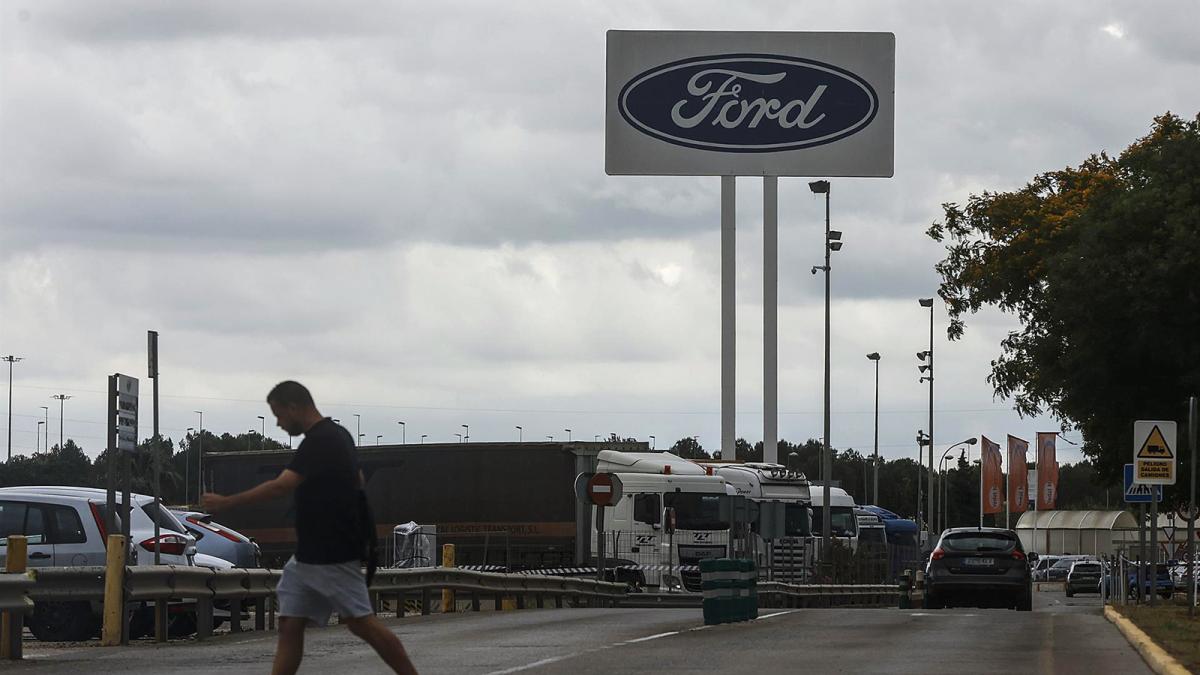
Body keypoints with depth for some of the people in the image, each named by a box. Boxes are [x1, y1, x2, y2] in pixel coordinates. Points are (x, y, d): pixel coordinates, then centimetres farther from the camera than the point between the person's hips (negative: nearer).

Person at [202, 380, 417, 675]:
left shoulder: (321, 441, -19)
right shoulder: (336, 435, 13)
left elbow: (281, 486, -28)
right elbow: (358, 482, 24)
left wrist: (225, 503, -26)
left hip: (333, 557, -10)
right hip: (308, 555, 10)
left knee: (362, 623, -6)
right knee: (290, 625, 3)